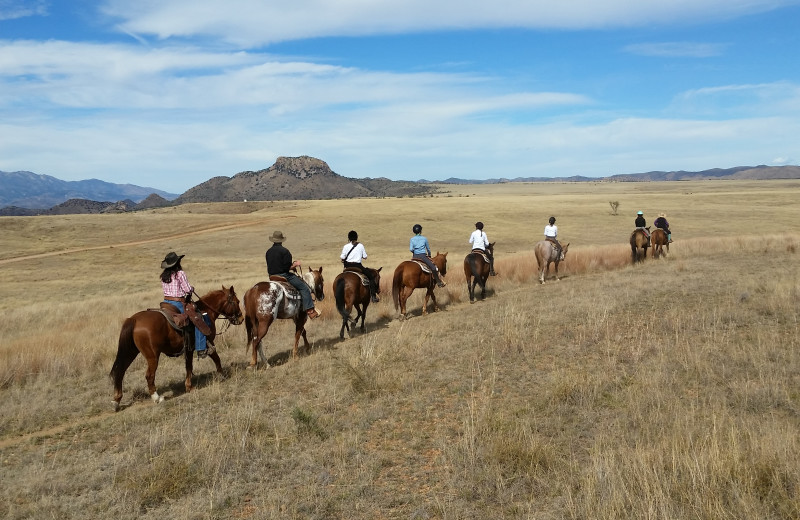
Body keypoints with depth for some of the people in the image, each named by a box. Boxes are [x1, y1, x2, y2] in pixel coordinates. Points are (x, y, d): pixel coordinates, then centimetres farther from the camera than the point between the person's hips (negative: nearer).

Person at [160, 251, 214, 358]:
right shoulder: (180, 273, -13)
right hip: (178, 303, -8)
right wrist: (192, 289, 8)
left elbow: (164, 288, 16)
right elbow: (188, 289, -14)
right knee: (199, 319, 1)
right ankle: (201, 350, -3)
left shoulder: (163, 274, 8)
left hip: (166, 302, 8)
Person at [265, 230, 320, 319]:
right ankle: (310, 310, -13)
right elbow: (288, 267, -17)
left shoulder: (268, 252, 9)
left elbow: (269, 267, 16)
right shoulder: (284, 251, -13)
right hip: (284, 275, -8)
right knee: (304, 287, -4)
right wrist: (296, 264, 1)